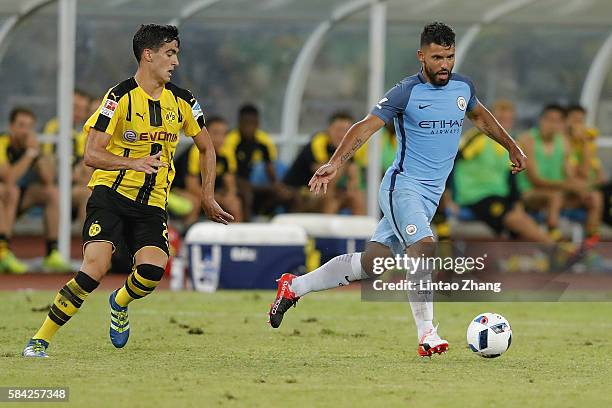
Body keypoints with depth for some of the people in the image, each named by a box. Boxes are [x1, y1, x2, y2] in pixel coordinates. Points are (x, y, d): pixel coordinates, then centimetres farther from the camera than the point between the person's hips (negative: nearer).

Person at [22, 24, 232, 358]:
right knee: (95, 268, -24)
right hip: (110, 193, -4)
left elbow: (206, 148, 22)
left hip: (152, 204, 4)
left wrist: (208, 196, 15)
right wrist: (134, 163, -30)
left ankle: (120, 303, 15)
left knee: (153, 269, -22)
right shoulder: (120, 98, -8)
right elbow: (91, 155, -14)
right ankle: (40, 340, -12)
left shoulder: (182, 101, 7)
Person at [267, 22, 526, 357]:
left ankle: (294, 286, 22)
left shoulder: (463, 87, 8)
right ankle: (426, 335, -28)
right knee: (422, 246, -29)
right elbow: (366, 126, -15)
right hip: (402, 186, -6)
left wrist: (512, 148, 35)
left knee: (371, 262, 7)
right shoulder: (406, 92, -11)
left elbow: (480, 117, 29)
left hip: (431, 196, 6)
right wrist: (336, 162, -27)